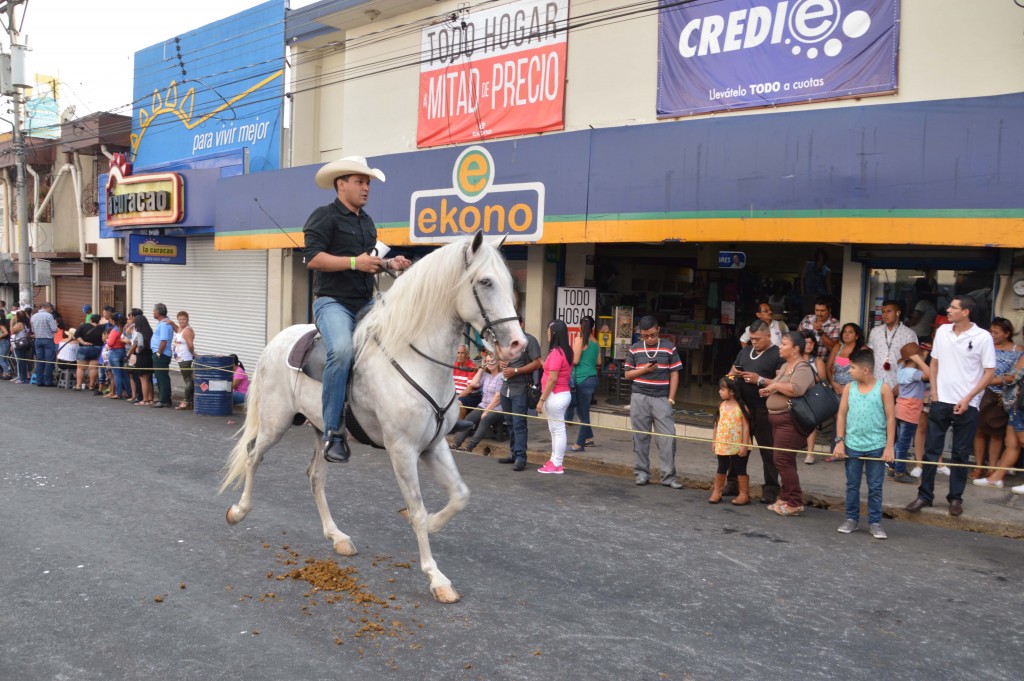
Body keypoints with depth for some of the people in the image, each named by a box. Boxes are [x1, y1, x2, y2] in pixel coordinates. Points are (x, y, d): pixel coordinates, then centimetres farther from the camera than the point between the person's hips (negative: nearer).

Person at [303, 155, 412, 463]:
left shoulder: (367, 222, 22)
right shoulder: (324, 216, -4)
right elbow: (313, 258, -15)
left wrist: (390, 264, 11)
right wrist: (354, 262, -22)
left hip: (365, 303, 9)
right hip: (332, 301, -8)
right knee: (342, 350, -34)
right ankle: (333, 433, -25)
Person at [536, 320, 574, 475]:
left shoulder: (556, 352, -18)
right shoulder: (567, 351, 10)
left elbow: (552, 379, -20)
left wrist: (541, 400, -17)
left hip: (555, 396, -10)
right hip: (563, 393, 10)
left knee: (557, 430, -3)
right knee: (556, 430, 15)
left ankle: (556, 465, 3)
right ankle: (554, 461, 23)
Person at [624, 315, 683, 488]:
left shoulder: (669, 348, 3)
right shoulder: (634, 349, 5)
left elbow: (674, 374, 4)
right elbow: (627, 374, 8)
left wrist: (671, 399, -2)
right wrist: (644, 370, -10)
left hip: (662, 399, -1)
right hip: (640, 398, 1)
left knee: (668, 437, -6)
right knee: (641, 437, 6)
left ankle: (668, 476, 1)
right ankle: (641, 473, 17)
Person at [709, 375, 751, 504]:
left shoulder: (742, 407, -13)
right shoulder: (721, 405, 2)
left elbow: (746, 427, -13)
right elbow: (717, 424, 8)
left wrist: (744, 445, -15)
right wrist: (714, 442, 8)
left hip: (737, 446, -5)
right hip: (722, 445, 5)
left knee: (740, 469, 6)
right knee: (721, 469, 15)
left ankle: (744, 494, 15)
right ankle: (717, 492, 24)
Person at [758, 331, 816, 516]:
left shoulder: (802, 368, -14)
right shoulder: (785, 366, 16)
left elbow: (796, 389, -31)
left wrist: (774, 385, -18)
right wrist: (767, 385, 5)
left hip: (790, 421, -10)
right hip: (778, 419, 10)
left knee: (783, 460, -9)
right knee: (783, 461, 15)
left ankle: (794, 503, -1)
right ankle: (785, 498, 24)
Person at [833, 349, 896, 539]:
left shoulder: (883, 388, -7)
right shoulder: (849, 387, 1)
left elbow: (890, 418, -5)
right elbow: (842, 415, 4)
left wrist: (889, 446, -7)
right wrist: (839, 441, 0)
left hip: (876, 447, -3)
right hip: (852, 446, 3)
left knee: (875, 487, 6)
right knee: (852, 485, 11)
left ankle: (875, 522, 16)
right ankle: (851, 518, 23)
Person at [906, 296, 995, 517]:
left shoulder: (983, 337, -8)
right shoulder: (942, 331, 4)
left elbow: (990, 372, -6)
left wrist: (968, 398, -11)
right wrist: (934, 392, 4)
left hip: (966, 405, -3)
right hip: (941, 401, 3)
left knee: (961, 454, 7)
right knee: (931, 450, 4)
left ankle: (956, 498, 18)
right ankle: (925, 495, 12)